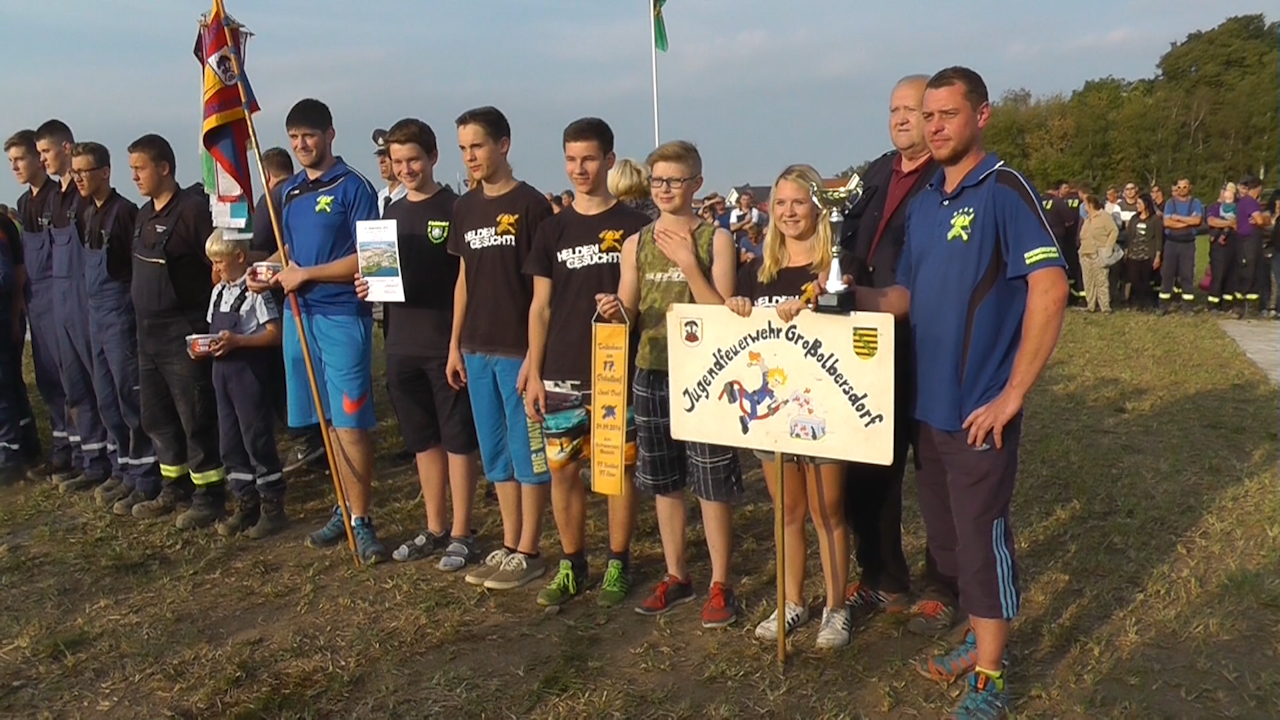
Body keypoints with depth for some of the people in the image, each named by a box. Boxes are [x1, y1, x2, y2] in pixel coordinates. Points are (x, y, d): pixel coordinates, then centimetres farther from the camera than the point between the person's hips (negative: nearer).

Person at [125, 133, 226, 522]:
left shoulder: (193, 209, -13)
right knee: (156, 416, 16)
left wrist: (206, 314, -11)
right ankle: (174, 486, 30)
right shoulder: (144, 215, 13)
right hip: (148, 334, 9)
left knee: (196, 419, -3)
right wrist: (144, 317, 15)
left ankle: (210, 495, 7)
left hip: (185, 335, -9)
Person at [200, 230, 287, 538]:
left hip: (250, 370, -8)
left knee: (258, 439, -2)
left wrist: (237, 340, -24)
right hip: (222, 370, 9)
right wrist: (205, 347, 1)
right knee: (230, 442, 12)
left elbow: (274, 334, -17)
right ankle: (246, 503, 23)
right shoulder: (218, 292, 13)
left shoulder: (255, 290, -12)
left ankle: (272, 506, 10)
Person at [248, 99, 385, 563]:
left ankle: (360, 520, 3)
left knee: (350, 422, -5)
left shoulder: (352, 187, -6)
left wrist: (306, 274, -14)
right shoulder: (290, 190, 15)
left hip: (342, 316, -7)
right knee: (327, 422, 11)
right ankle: (346, 508, 22)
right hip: (300, 315, 7)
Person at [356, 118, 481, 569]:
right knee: (423, 441, 14)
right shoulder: (391, 213, 14)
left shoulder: (456, 209, -6)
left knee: (457, 440, 2)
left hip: (447, 343, -6)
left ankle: (461, 534, 12)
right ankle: (434, 529, 26)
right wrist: (367, 286, -1)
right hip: (402, 345, 6)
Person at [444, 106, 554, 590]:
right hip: (477, 349, 7)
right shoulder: (465, 208, 12)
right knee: (495, 455, 13)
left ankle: (528, 553, 12)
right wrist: (455, 345, 13)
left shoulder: (531, 205, -8)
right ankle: (508, 546, 23)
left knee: (528, 452, 2)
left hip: (519, 349, -7)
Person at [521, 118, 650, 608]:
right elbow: (540, 306, 8)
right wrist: (534, 374, 3)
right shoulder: (553, 230, 8)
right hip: (561, 375, 3)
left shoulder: (634, 226, -1)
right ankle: (572, 564, 23)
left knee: (620, 467, 5)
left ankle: (618, 564, 20)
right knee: (562, 469, 7)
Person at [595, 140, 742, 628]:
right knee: (663, 483, 13)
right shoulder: (636, 244, 8)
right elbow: (628, 318, 10)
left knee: (713, 487, 1)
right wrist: (615, 312, -12)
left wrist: (688, 263, -15)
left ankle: (719, 586, 16)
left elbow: (723, 314, -10)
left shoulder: (715, 239, -3)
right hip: (651, 374, 4)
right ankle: (676, 577, 29)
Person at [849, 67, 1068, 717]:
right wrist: (848, 294, -5)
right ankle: (980, 642, 38)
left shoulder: (1003, 189, -12)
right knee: (947, 533, 18)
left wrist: (1013, 394, -22)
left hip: (979, 407, -7)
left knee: (981, 538, 3)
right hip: (930, 401, 8)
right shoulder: (923, 203, 11)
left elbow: (1050, 287, -21)